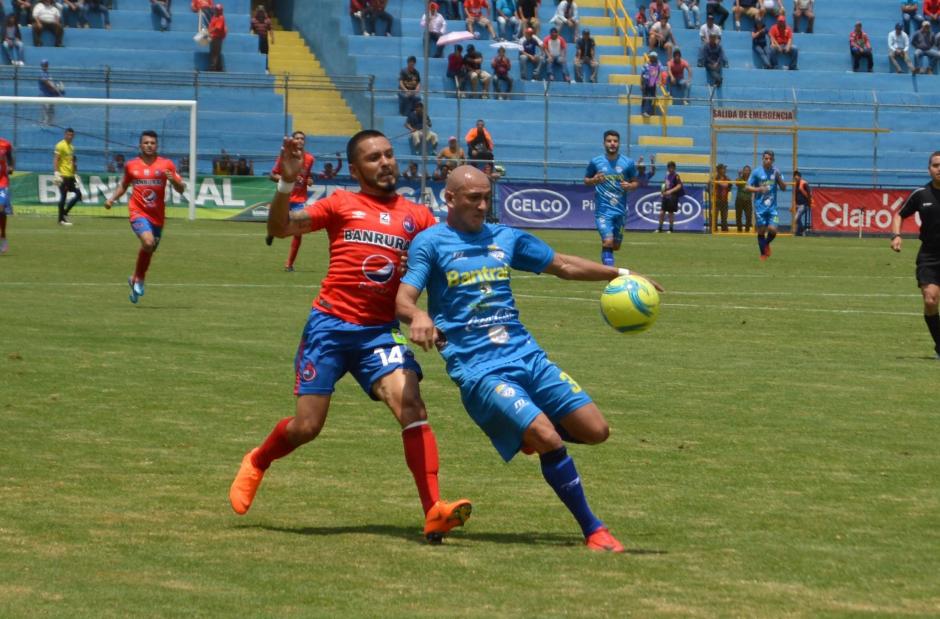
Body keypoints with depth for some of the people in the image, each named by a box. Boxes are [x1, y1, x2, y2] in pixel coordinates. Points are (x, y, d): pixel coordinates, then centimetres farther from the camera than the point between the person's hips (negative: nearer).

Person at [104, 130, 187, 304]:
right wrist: (112, 199, 6)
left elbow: (181, 189, 2)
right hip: (138, 212, -2)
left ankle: (135, 280, 36)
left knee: (149, 251, 12)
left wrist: (174, 180, -20)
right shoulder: (131, 165, 6)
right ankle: (139, 278, -8)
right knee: (148, 242, -26)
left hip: (157, 216, 2)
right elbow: (124, 185, 22)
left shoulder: (166, 165, 2)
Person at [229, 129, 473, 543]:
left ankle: (434, 512, -24)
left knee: (412, 408, -19)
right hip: (331, 324, -1)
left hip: (381, 331, 2)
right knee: (306, 427, 1)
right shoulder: (342, 205, 4)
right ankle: (256, 463, 34)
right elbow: (280, 228, -5)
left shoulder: (417, 216, 10)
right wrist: (287, 183, -20)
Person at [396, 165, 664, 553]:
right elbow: (403, 300, -11)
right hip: (478, 370, -6)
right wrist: (418, 316, -35)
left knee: (595, 431, -2)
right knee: (548, 440, -22)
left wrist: (618, 274, 16)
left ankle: (529, 431, 27)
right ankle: (593, 531, -8)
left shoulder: (504, 238, 15)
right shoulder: (431, 242, -1)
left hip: (527, 356, 6)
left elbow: (563, 265, 25)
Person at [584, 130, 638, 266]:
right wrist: (594, 180, -12)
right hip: (603, 209, -3)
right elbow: (586, 180, 11)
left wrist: (629, 186, -12)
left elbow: (635, 182, 12)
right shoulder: (595, 162, 0)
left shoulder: (628, 163, 3)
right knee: (608, 242, -21)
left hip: (620, 210, 3)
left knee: (616, 246, 12)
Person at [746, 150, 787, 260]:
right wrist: (759, 189, -17)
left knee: (773, 230, -10)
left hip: (772, 207, 1)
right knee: (761, 231, 1)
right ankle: (763, 253, 18)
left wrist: (779, 178, -13)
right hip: (760, 207, -1)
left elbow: (784, 188, 6)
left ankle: (767, 244, 22)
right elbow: (747, 187, 1)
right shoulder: (756, 172, -3)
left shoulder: (775, 172, 3)